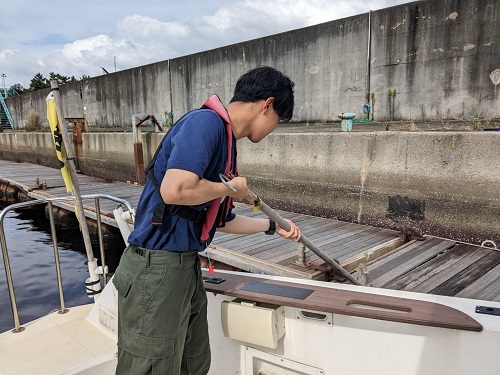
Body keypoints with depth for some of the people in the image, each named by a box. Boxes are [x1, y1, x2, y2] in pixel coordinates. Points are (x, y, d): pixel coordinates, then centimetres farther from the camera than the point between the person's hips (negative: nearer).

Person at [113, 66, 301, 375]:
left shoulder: (226, 141, 13)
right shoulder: (206, 121, -15)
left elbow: (220, 220, 20)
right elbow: (174, 190, -31)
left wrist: (272, 226, 31)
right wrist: (231, 188, -13)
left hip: (188, 266, 10)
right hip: (157, 268, -10)